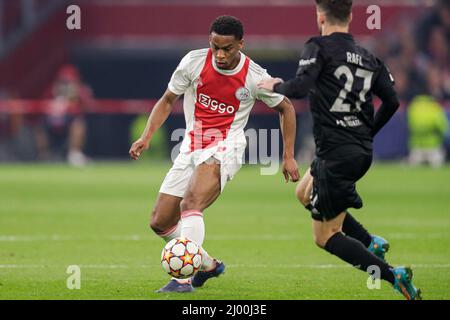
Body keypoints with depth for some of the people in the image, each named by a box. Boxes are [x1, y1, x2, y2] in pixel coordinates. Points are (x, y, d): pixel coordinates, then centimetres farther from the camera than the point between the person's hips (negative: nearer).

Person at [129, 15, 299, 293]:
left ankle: (183, 278, -37)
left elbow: (286, 108, 7)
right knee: (160, 223, 3)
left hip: (224, 148, -5)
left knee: (191, 204, -32)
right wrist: (146, 136, -5)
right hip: (191, 148, 5)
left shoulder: (255, 77, -9)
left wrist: (289, 157, 5)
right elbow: (168, 100, 7)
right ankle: (209, 265, 24)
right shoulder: (194, 62, -5)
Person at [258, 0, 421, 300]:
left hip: (336, 155, -8)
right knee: (305, 193, 31)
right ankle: (370, 242, 20)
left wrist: (276, 86, -2)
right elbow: (392, 101, 7)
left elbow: (300, 87, -23)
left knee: (325, 237, 2)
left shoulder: (319, 47, -10)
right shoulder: (369, 58, 9)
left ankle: (393, 275, -13)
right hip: (363, 151, 8)